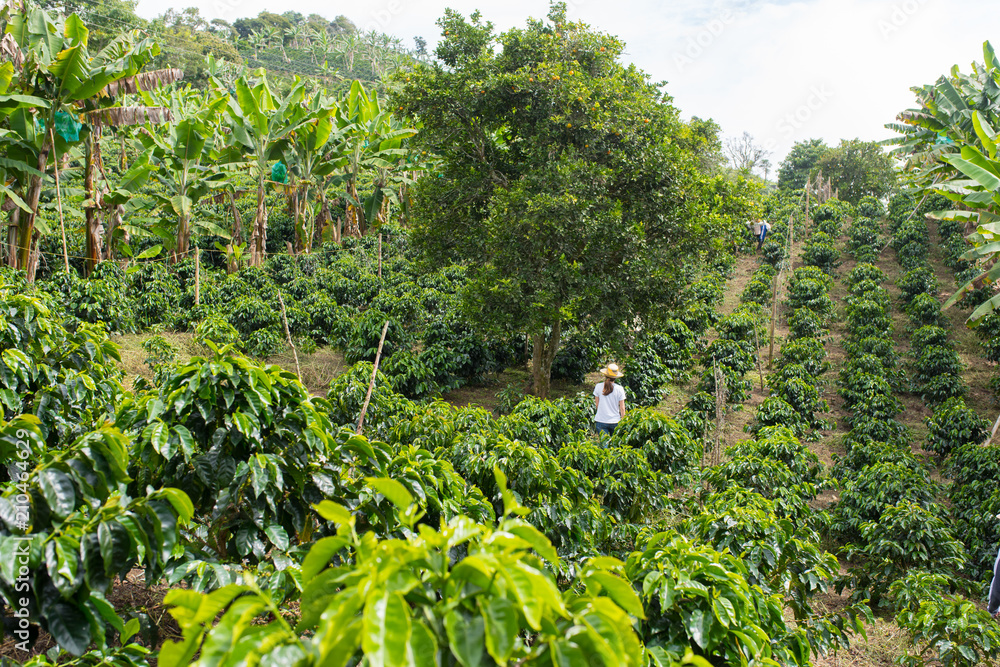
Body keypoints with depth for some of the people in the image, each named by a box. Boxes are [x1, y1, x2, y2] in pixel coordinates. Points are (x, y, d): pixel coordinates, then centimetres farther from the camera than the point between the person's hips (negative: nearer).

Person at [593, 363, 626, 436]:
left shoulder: (598, 387, -4)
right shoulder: (619, 389, -7)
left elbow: (596, 404, 6)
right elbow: (622, 408, -3)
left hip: (600, 421, 0)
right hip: (615, 421, 0)